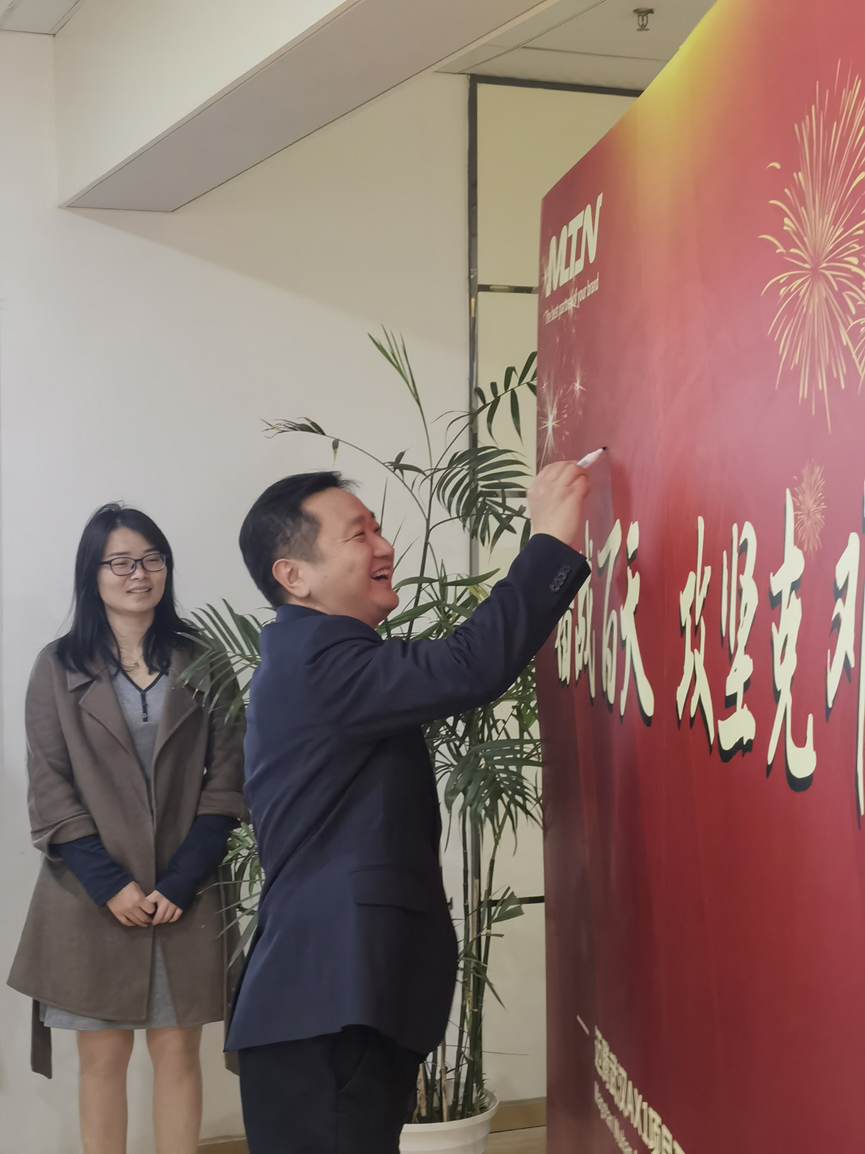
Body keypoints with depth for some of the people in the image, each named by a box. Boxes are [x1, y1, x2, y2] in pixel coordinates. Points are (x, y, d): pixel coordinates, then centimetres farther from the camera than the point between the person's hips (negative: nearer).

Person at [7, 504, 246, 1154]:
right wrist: (110, 883, -10)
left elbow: (226, 781, 1)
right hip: (91, 898, 0)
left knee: (178, 1052, 6)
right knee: (103, 1057, 6)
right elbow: (49, 790, -1)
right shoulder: (59, 669, 4)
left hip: (186, 898, 0)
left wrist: (179, 883, -8)